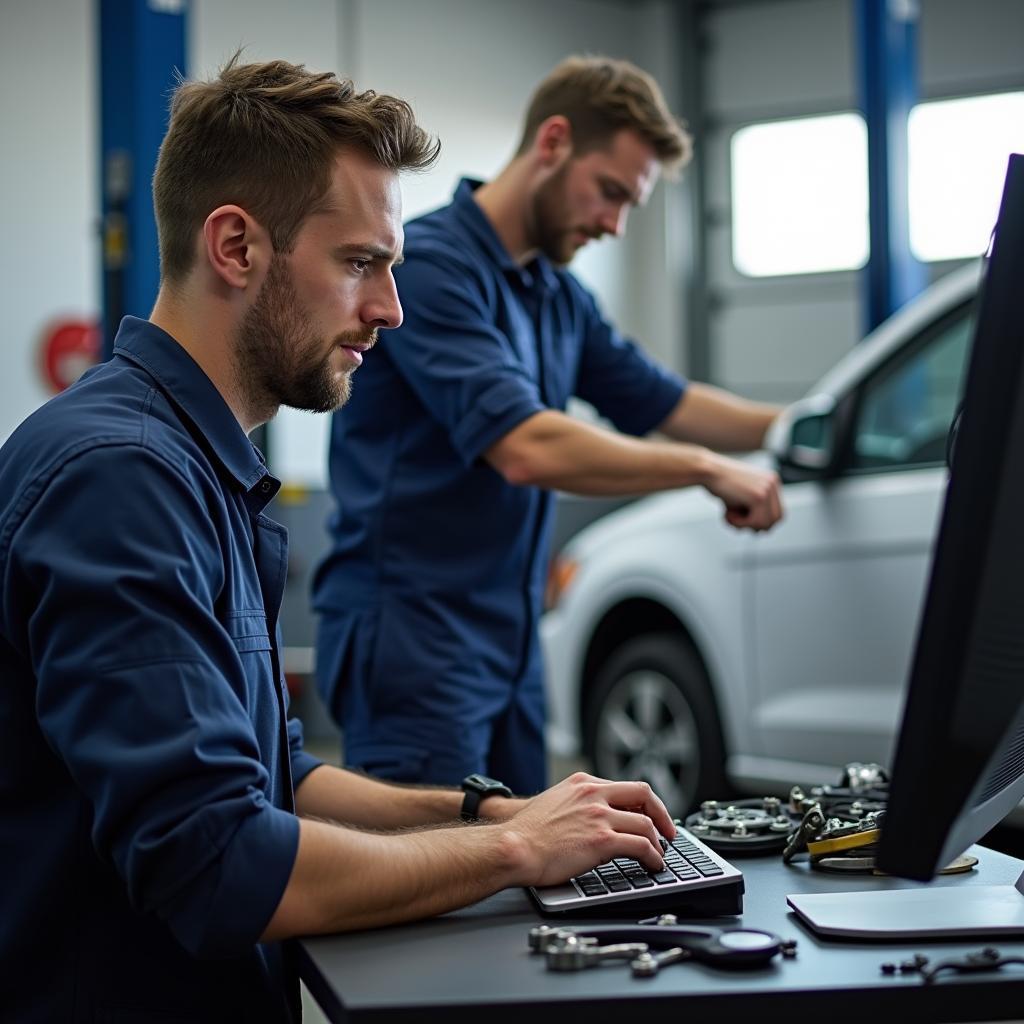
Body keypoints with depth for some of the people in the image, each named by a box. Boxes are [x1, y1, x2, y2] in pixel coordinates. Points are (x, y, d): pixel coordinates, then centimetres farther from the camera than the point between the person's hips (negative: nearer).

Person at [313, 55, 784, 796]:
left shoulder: (560, 297, 13)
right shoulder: (429, 265, -15)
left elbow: (662, 403, 23)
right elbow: (526, 448, -25)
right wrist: (707, 469, -17)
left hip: (511, 647, 9)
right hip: (411, 644, -9)